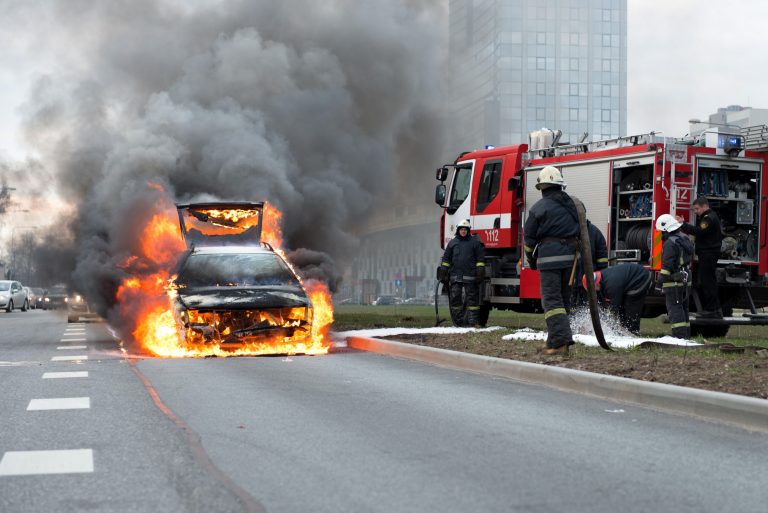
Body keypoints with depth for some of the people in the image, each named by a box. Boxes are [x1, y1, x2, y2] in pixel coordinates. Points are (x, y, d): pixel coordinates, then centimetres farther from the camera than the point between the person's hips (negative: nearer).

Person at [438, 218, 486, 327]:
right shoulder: (452, 243, 14)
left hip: (470, 276, -2)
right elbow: (446, 259, 16)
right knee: (455, 297, -1)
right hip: (455, 275, 3)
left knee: (472, 297, -3)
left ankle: (473, 321, -1)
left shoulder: (475, 242, 6)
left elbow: (480, 259, 3)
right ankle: (458, 321, 6)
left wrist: (480, 272, -5)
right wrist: (443, 272, 10)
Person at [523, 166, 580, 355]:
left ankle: (560, 341, -19)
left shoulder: (539, 208, -2)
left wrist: (531, 261, 16)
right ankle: (555, 340, 15)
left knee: (551, 299, -7)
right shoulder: (573, 205, 11)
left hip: (549, 256, -5)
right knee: (563, 299, 12)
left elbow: (529, 237, 2)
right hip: (570, 256, 5)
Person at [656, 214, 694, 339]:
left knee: (674, 308, -8)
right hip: (685, 280, 9)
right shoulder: (686, 240, 15)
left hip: (673, 281, -9)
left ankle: (679, 334, -13)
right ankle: (686, 333, 19)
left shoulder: (670, 243, -16)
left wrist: (661, 279, -16)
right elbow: (690, 260, 22)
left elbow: (667, 265, -20)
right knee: (683, 308, 15)